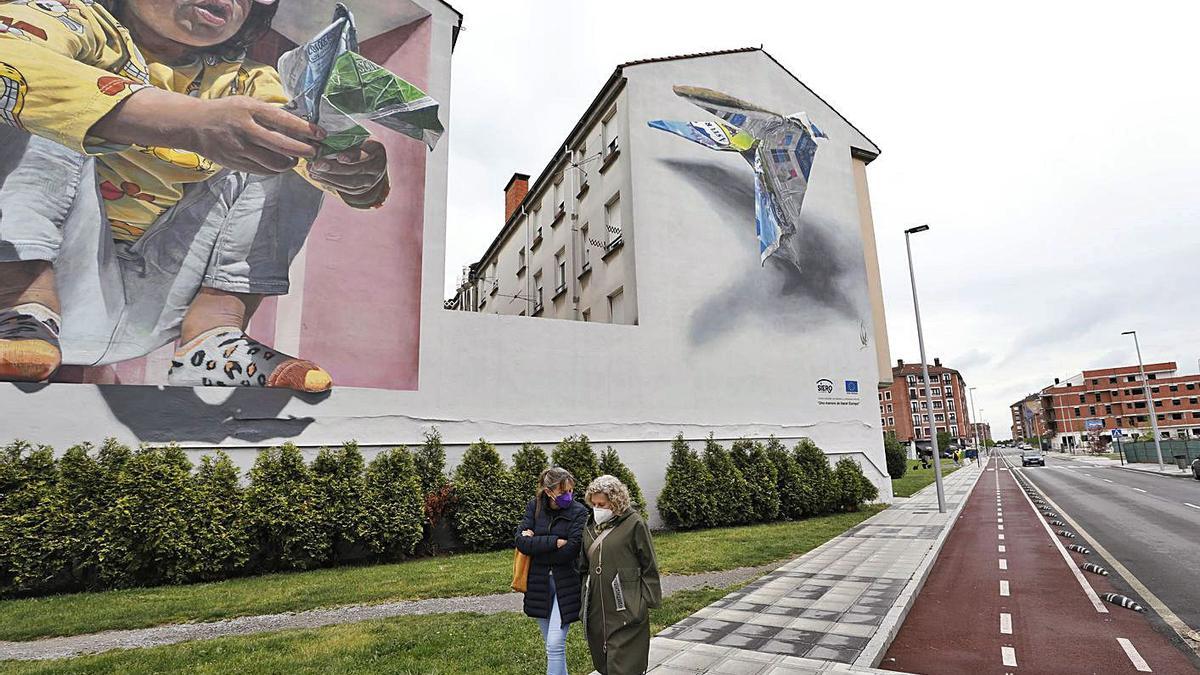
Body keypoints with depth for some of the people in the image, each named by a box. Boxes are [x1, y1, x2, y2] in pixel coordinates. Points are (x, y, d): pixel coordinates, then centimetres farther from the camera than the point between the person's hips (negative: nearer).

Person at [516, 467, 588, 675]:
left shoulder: (578, 512, -10)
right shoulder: (534, 507, -2)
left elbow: (570, 551, -19)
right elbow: (521, 542, -12)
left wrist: (536, 544, -12)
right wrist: (554, 542, -20)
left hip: (565, 585, -4)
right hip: (539, 584, 4)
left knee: (555, 644, -7)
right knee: (550, 644, 16)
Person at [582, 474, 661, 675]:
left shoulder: (634, 524, -9)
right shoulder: (591, 527, 9)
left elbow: (649, 566, -5)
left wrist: (649, 601, -6)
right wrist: (584, 602, 16)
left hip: (626, 608, -6)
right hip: (597, 609, 6)